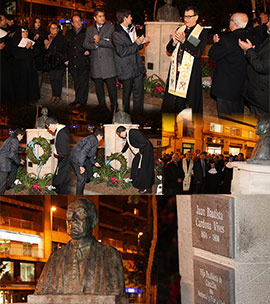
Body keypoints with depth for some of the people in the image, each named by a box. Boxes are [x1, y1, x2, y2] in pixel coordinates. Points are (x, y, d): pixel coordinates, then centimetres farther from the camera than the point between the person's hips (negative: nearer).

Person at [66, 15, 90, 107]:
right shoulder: (69, 34, 14)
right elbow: (66, 47, 21)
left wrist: (89, 51, -17)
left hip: (84, 62, -4)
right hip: (73, 63, 4)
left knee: (83, 82, -3)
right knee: (76, 83, 10)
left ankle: (82, 101, 2)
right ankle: (78, 100, 17)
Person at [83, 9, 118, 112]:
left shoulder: (110, 27, 2)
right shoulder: (89, 29, 13)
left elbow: (112, 43, -8)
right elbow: (85, 44, 7)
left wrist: (100, 41, -17)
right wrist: (94, 45, -11)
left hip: (108, 61, -3)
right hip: (95, 61, 3)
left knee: (112, 86, -6)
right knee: (98, 87, 8)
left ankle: (114, 107, 3)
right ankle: (102, 106, 18)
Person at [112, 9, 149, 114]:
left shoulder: (130, 30, 14)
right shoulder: (116, 34, -13)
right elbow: (122, 52, -21)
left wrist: (141, 42, 3)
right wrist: (136, 44, -18)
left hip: (137, 68, 7)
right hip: (127, 70, -7)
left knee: (139, 93, 4)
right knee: (127, 94, 6)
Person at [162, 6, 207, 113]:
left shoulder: (202, 33, -5)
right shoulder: (179, 30, 12)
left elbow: (198, 53, -16)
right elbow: (169, 49, 11)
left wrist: (184, 41, -21)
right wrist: (174, 42, -11)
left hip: (190, 71, -5)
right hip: (176, 69, 5)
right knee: (173, 99, 7)